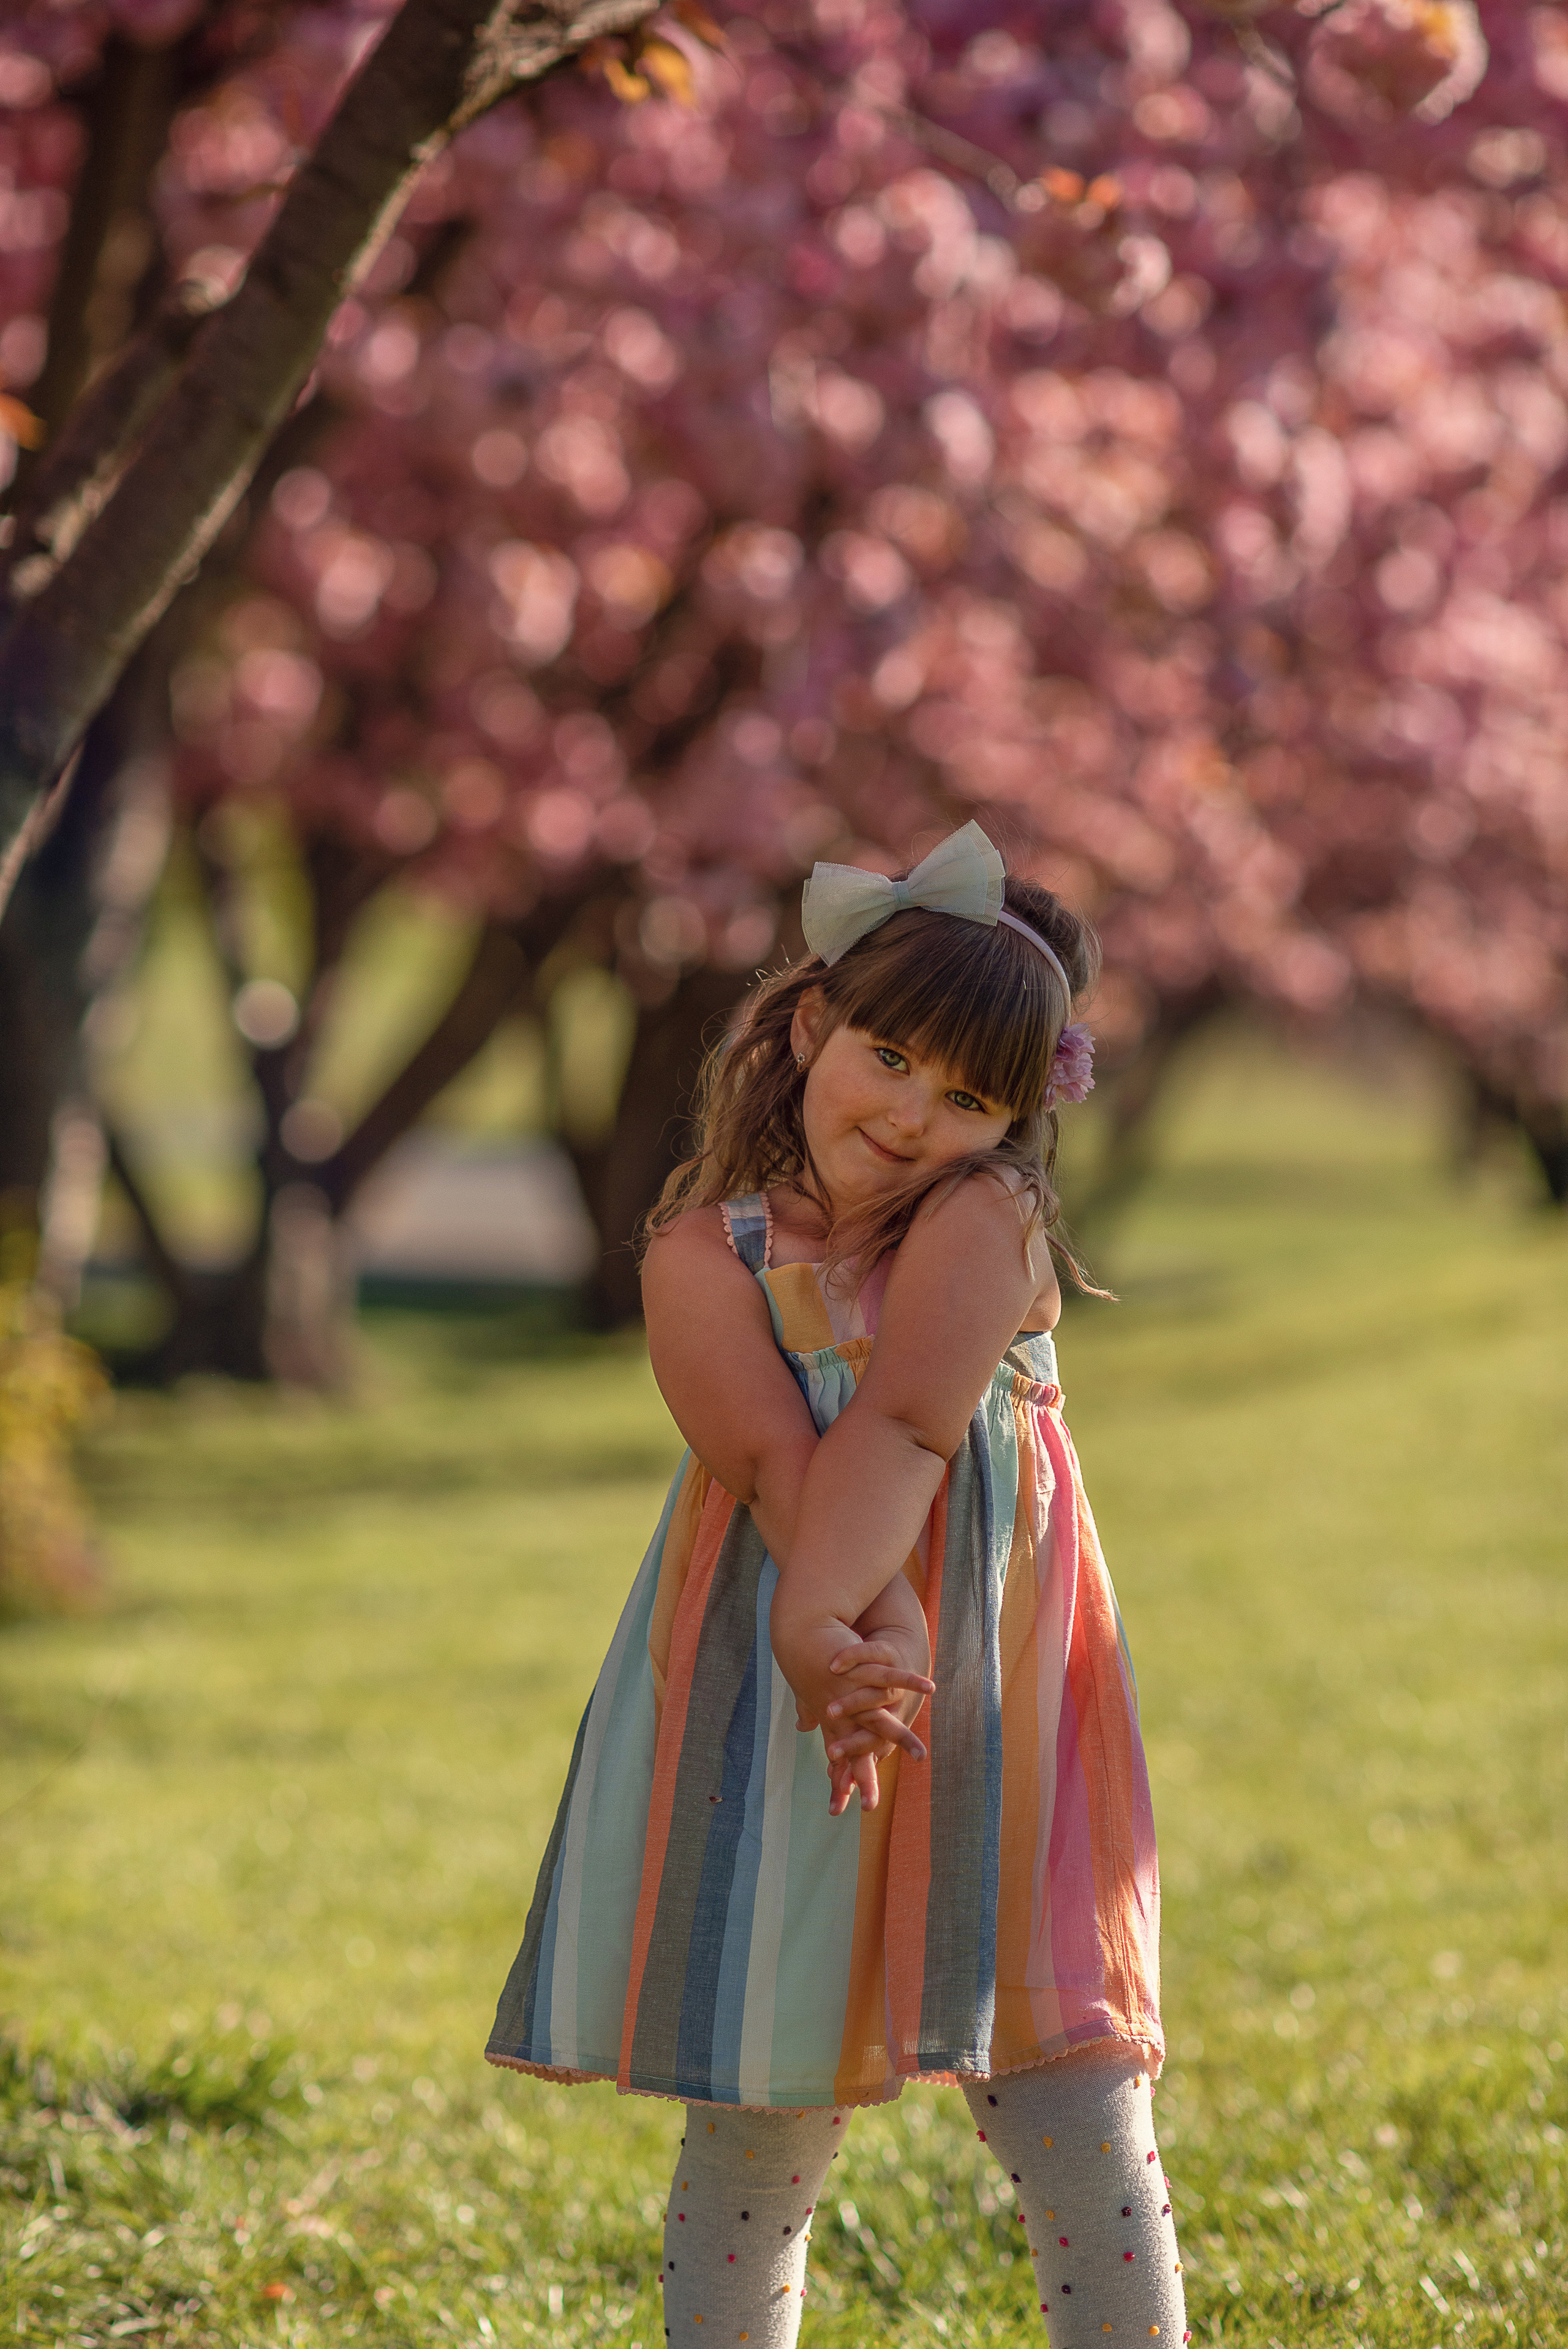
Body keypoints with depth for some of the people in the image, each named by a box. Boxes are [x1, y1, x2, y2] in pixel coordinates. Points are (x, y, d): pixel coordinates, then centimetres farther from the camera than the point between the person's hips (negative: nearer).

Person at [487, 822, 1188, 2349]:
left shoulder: (985, 1220, -4)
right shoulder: (703, 1256, -3)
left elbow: (905, 1428, -19)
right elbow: (775, 1459, -19)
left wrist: (827, 1620, -32)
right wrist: (869, 1632, -34)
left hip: (993, 1706, 0)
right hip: (775, 1707, 0)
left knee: (1072, 2101, 0)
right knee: (760, 2129, 3)